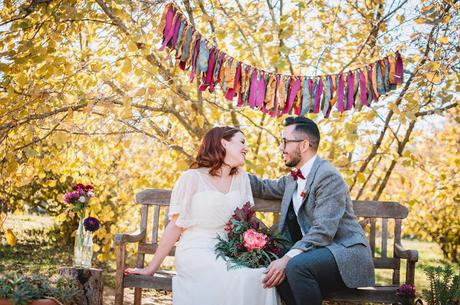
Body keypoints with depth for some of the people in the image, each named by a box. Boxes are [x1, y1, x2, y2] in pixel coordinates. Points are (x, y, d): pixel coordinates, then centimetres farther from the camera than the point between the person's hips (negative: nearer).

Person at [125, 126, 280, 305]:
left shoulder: (241, 178, 10)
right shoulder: (192, 178, -4)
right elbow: (175, 225, -2)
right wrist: (152, 268, -2)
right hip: (196, 253, -4)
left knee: (261, 274, -25)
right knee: (240, 277, -30)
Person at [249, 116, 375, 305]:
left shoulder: (328, 176, -15)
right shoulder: (293, 179, 14)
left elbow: (323, 231, -24)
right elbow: (264, 188, 31)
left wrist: (288, 258, -32)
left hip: (346, 253, -8)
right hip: (317, 251, 8)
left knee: (297, 266, -32)